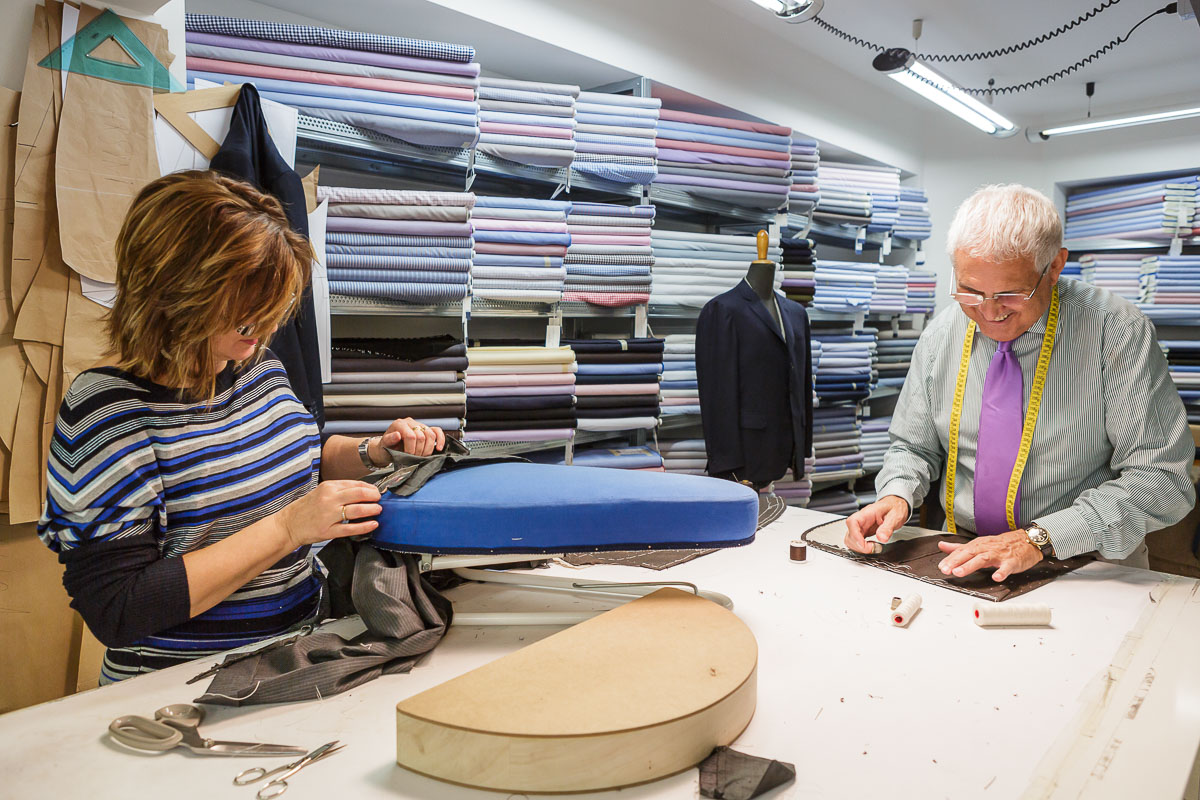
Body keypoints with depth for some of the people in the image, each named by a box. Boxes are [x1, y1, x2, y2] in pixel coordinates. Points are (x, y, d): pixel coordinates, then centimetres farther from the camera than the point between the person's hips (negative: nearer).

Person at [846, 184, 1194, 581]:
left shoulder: (1116, 331, -11)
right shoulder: (939, 336, 1)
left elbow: (1164, 478, -15)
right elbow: (913, 447, 11)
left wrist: (1040, 537, -26)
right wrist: (897, 495, -11)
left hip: (1086, 568, -2)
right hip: (962, 562, 3)